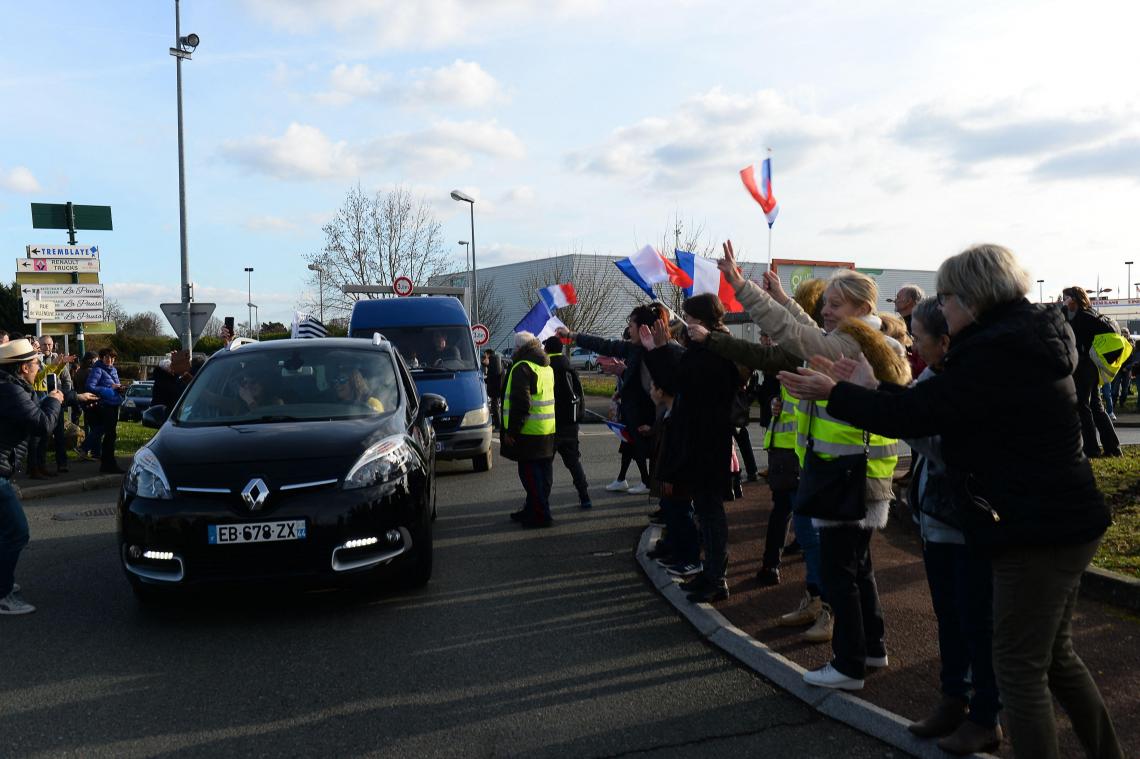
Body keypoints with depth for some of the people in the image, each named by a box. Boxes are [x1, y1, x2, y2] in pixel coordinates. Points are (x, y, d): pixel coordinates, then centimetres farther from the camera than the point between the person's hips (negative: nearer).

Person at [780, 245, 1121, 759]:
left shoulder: (996, 353, -21)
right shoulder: (1023, 339, 10)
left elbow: (912, 415, -20)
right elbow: (934, 403, 14)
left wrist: (833, 393, -8)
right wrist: (871, 388, 15)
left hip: (1036, 532, -10)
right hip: (1064, 522, 10)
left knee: (1020, 669, 1)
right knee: (1056, 656, 23)